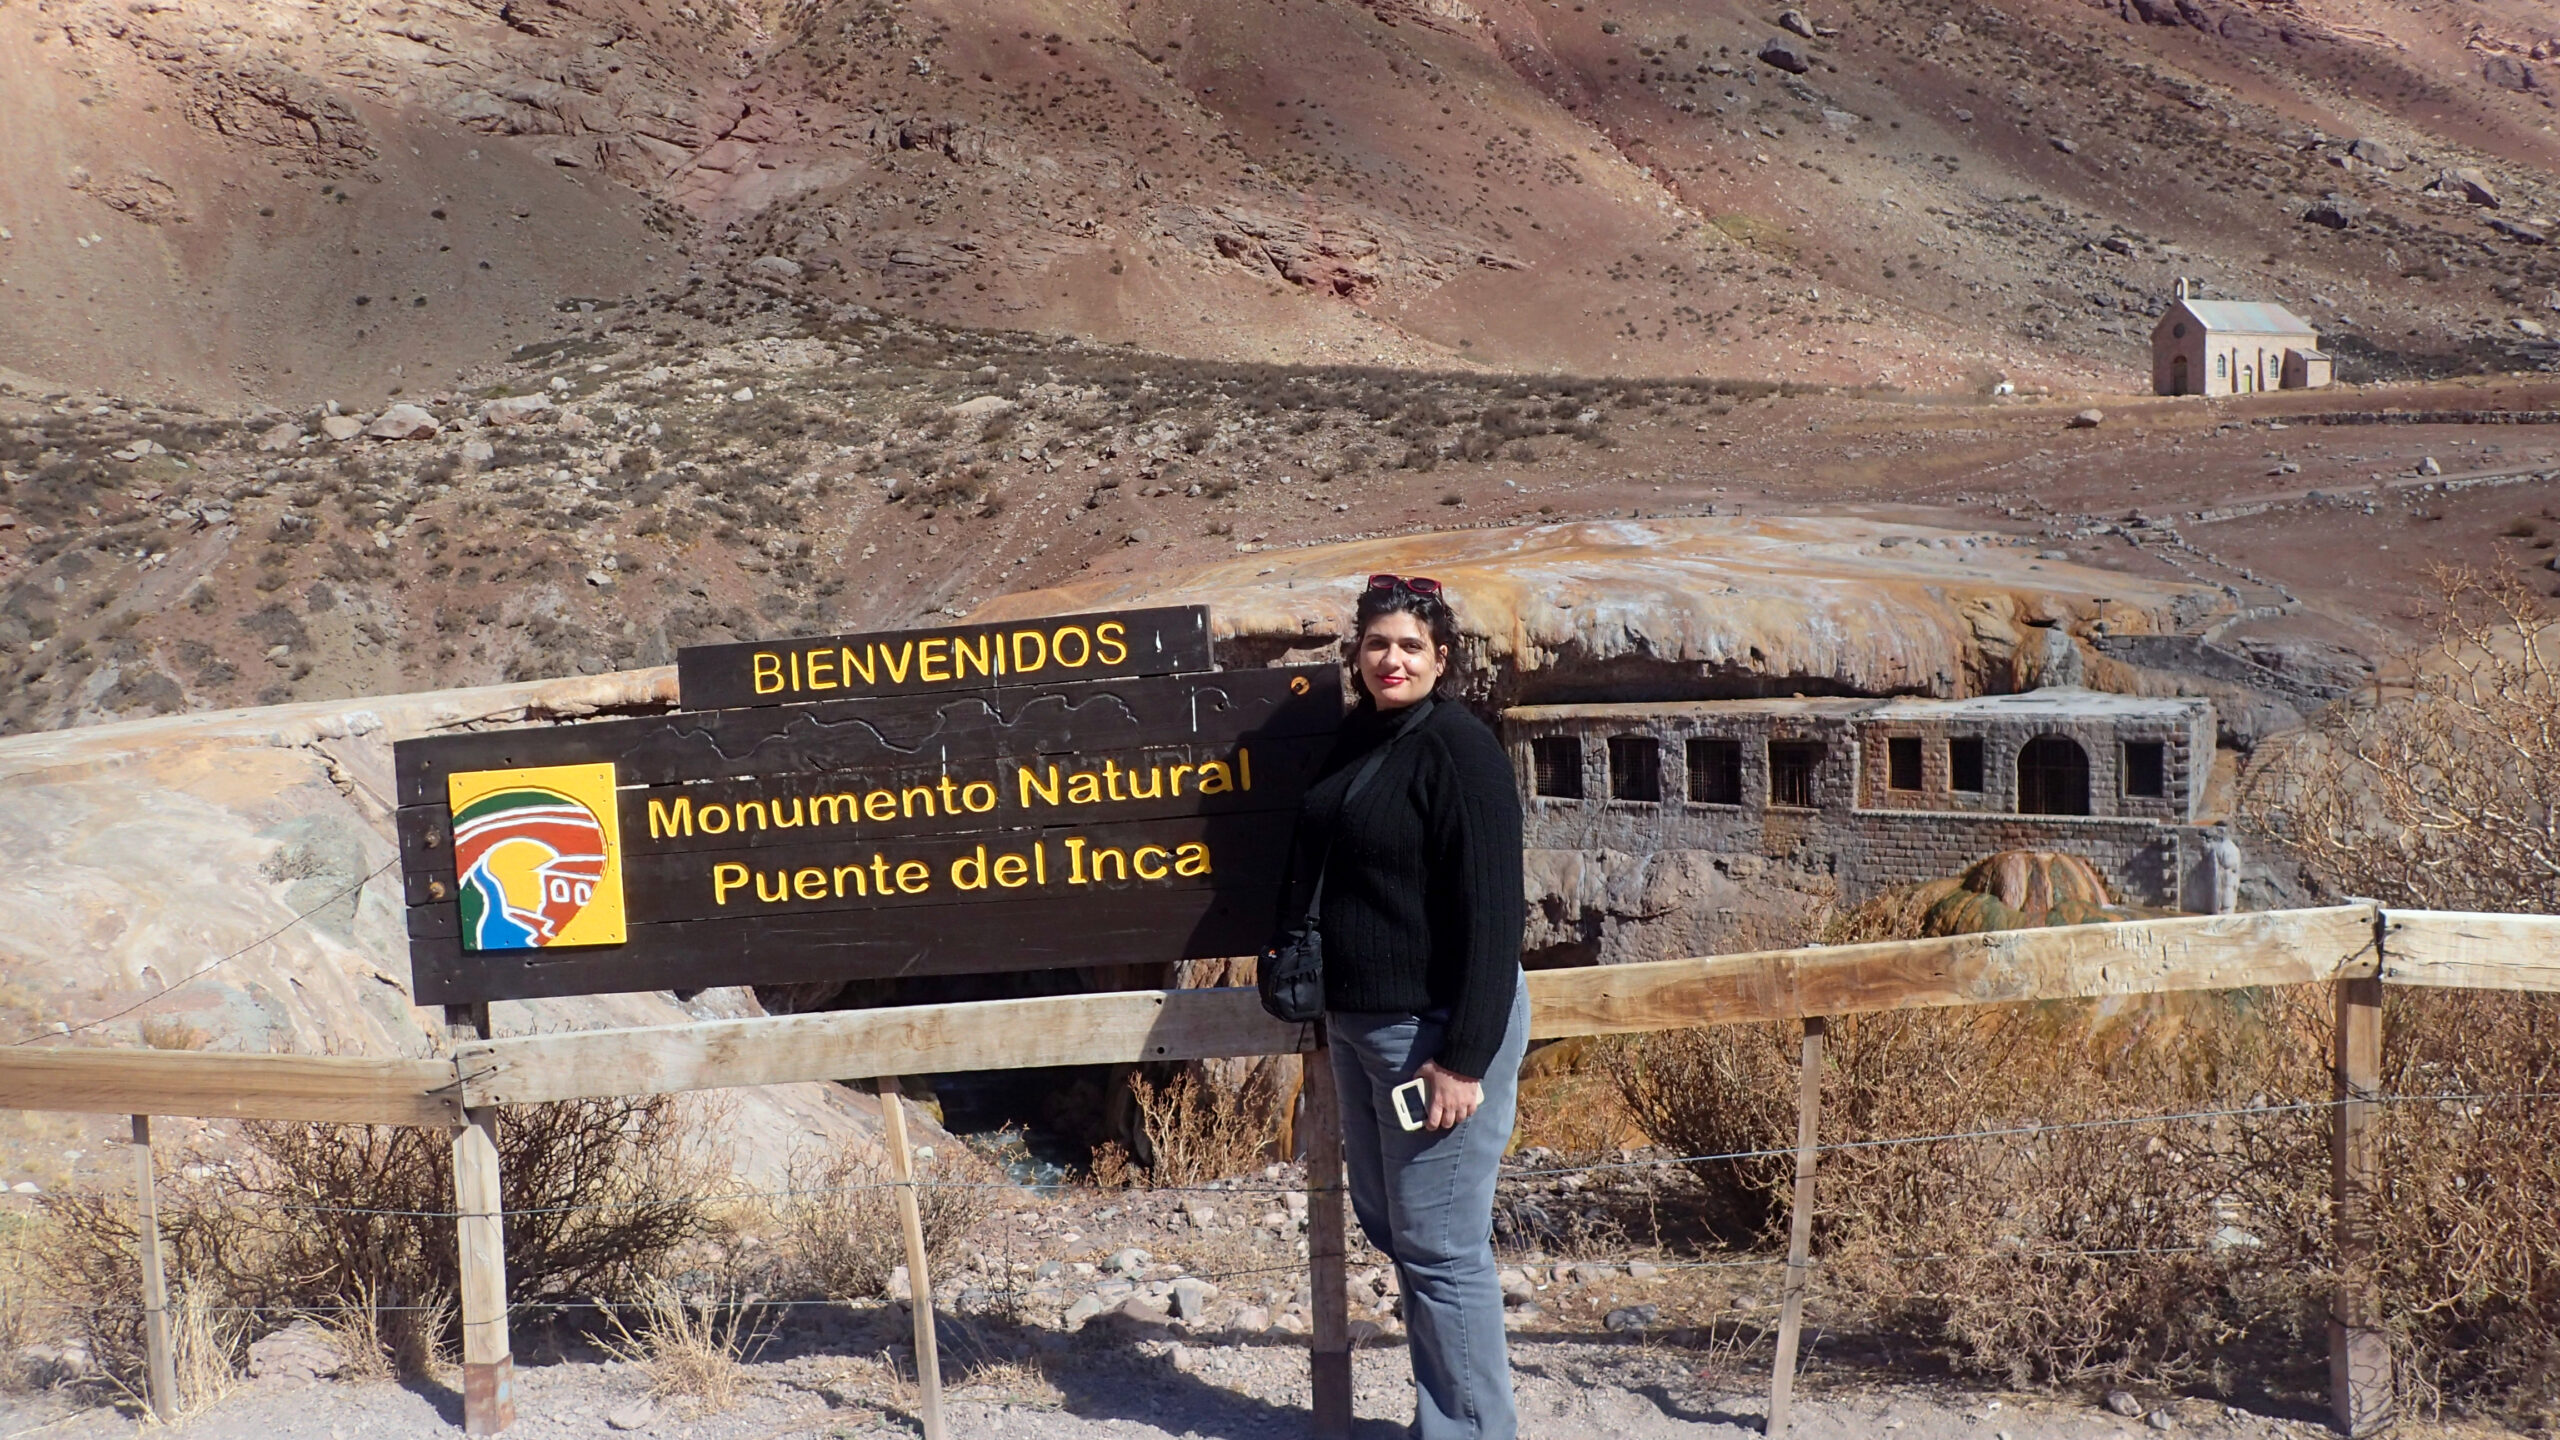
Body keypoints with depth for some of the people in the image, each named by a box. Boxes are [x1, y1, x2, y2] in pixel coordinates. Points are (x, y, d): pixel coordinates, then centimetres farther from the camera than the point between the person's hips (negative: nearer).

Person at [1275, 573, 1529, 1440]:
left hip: (1436, 1027, -9)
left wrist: (1465, 1057, -22)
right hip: (1358, 1021, 9)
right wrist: (1330, 1011, 17)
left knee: (1439, 1242, -3)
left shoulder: (1457, 748, -15)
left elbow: (1490, 911, -19)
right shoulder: (1356, 740, 9)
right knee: (1383, 1220, 17)